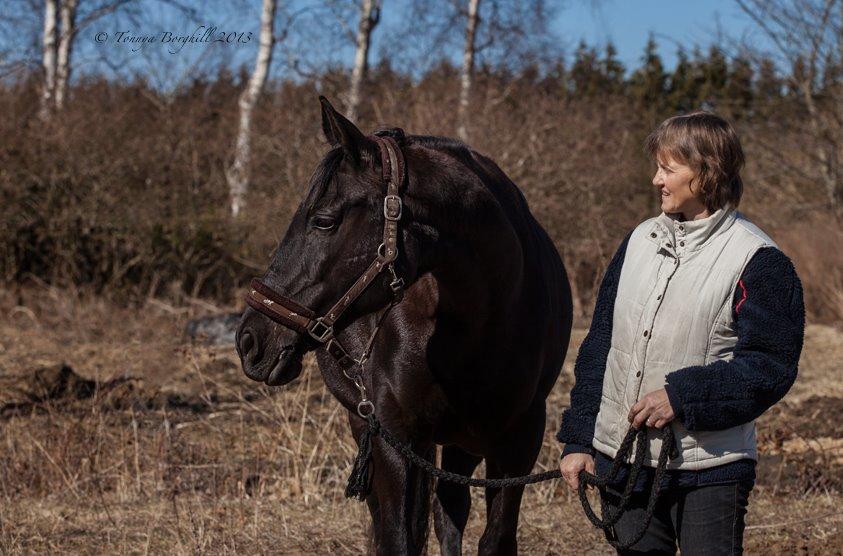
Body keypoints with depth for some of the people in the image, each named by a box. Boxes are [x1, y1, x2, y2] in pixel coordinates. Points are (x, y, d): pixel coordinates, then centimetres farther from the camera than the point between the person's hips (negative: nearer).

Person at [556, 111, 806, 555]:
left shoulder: (757, 262, -9)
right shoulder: (640, 242, 10)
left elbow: (770, 367, -14)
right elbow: (598, 346, 12)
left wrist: (682, 395, -22)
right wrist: (578, 439, 8)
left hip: (709, 472, -6)